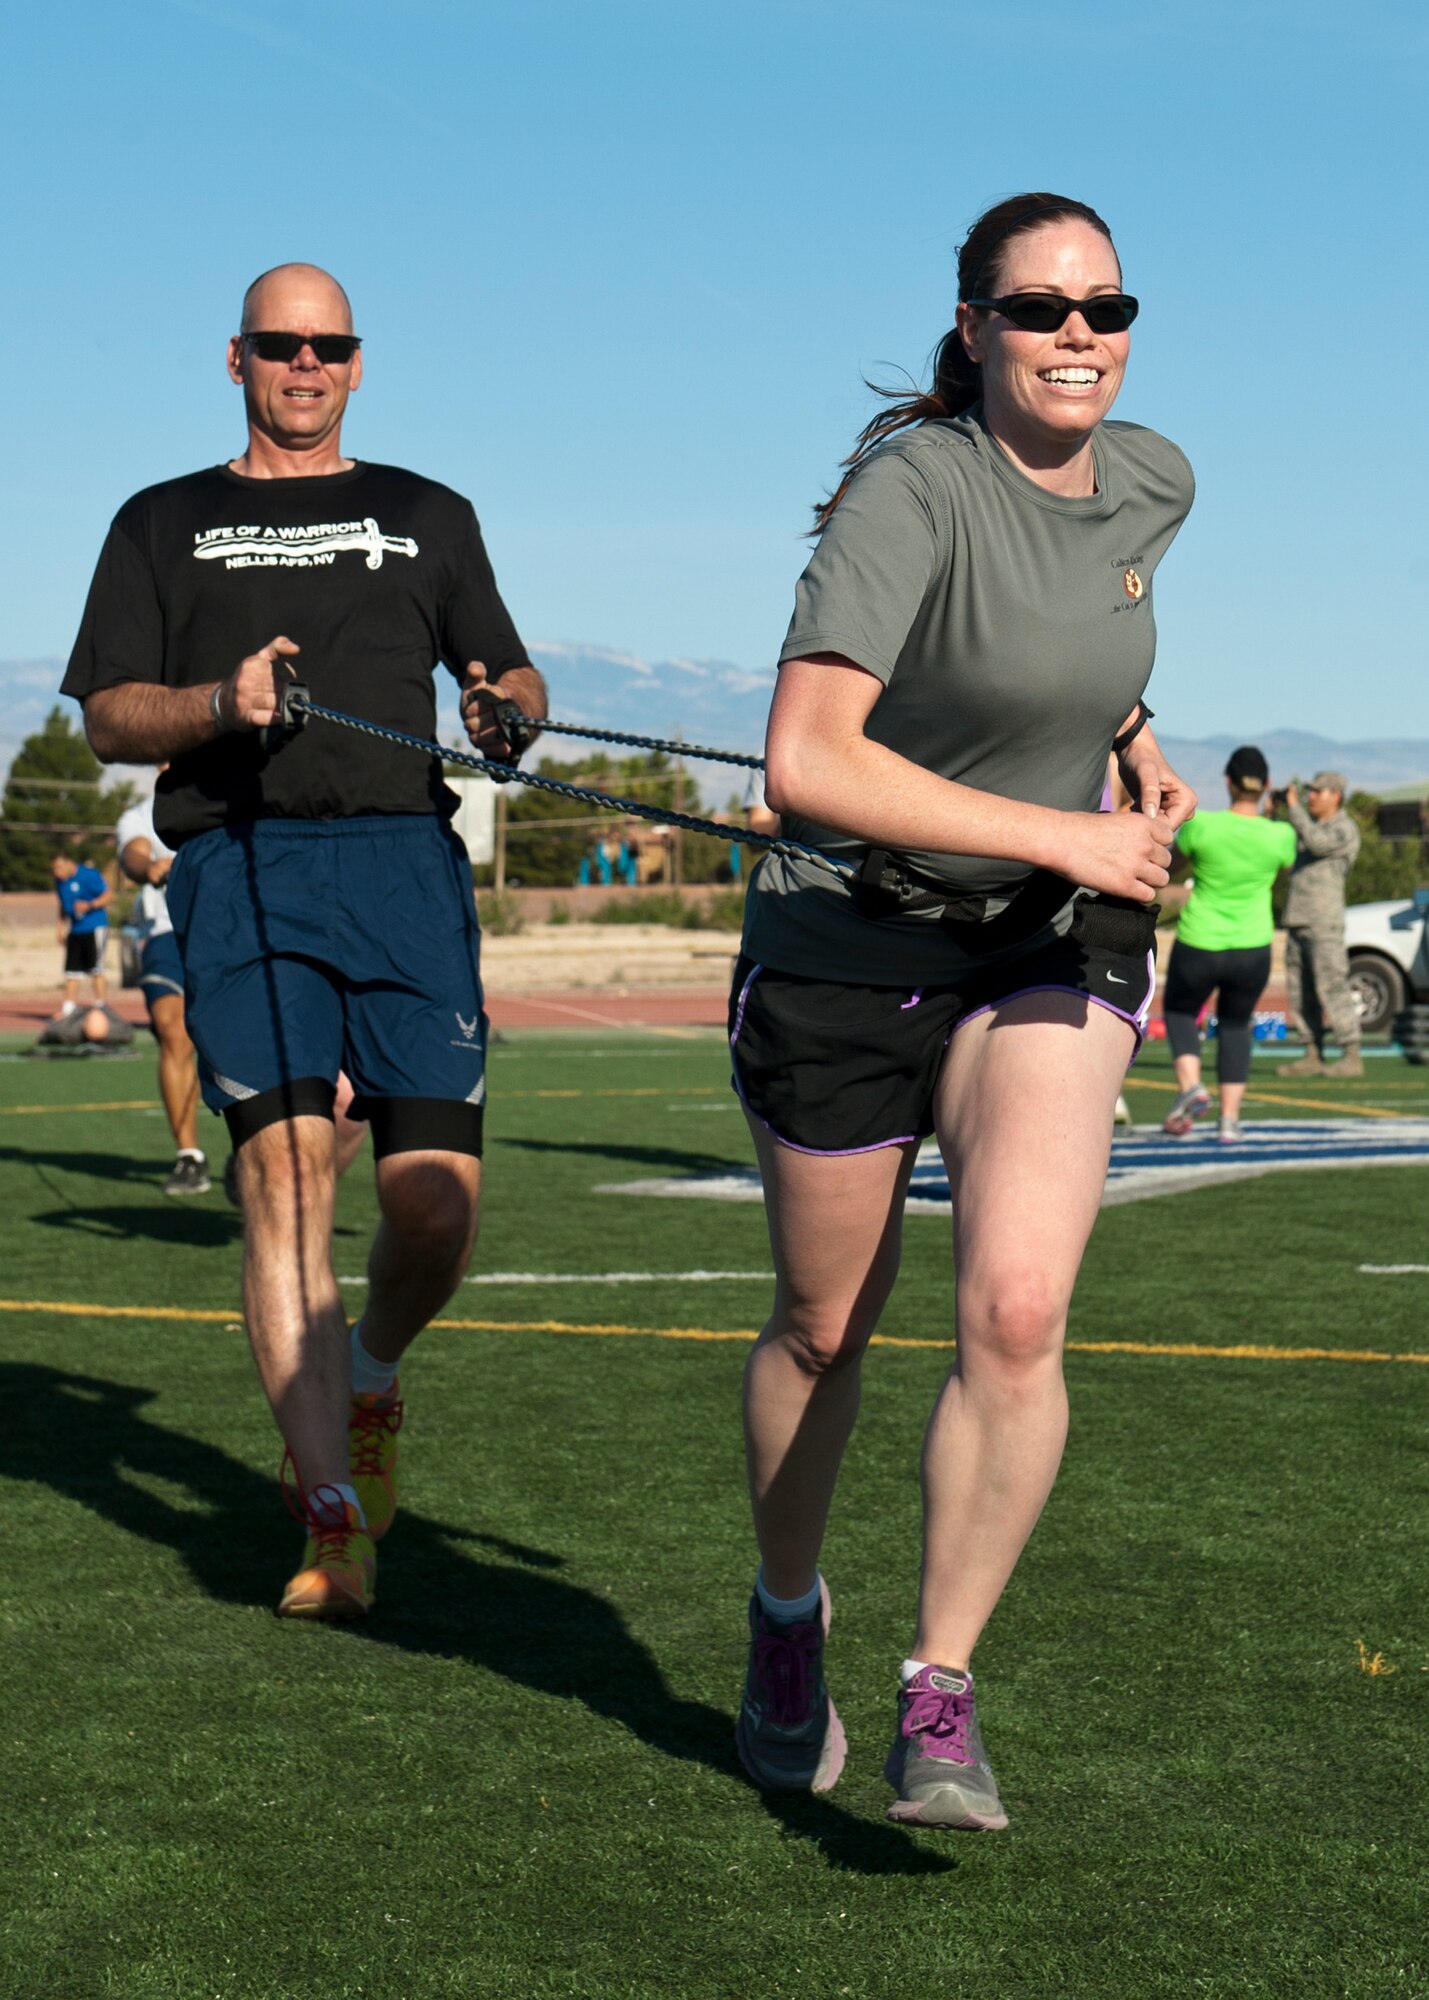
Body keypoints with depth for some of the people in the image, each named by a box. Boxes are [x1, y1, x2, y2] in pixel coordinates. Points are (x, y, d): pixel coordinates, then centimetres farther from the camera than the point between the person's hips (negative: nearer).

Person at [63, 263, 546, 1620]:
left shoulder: (427, 516, 24)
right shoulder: (164, 525, 19)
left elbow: (513, 679, 22)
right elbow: (108, 717, 10)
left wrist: (505, 708, -3)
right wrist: (221, 705, -10)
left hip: (405, 859, 1)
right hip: (242, 863, -1)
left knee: (436, 1205, -8)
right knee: (284, 1167, -15)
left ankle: (368, 1381, 25)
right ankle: (334, 1520, -12)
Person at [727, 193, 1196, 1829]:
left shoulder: (1151, 482, -2)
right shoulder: (913, 487, -22)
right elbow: (804, 764, -32)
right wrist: (1063, 835, -28)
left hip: (1048, 952, 4)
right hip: (849, 946, -4)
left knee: (1017, 1315, -17)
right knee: (823, 1332, 13)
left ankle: (941, 1691, -2)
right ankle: (786, 1613, 42)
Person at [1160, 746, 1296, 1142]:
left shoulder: (1200, 825, -16)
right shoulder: (1280, 836, -10)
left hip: (1198, 947, -2)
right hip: (1251, 949, 2)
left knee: (1179, 1011, 24)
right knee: (1235, 1024, 24)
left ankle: (1190, 1087, 0)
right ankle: (1230, 1118, 15)